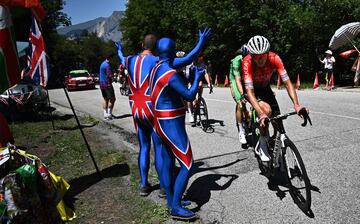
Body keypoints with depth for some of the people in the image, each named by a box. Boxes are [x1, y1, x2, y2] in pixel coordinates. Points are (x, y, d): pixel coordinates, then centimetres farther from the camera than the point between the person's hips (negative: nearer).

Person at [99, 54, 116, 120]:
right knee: (112, 99, -2)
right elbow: (110, 75, -21)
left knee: (105, 99, 14)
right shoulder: (107, 65, -15)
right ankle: (109, 114, -3)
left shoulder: (102, 64, 16)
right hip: (107, 84, -9)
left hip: (102, 84, 9)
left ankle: (105, 114, 15)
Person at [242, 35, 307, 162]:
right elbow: (250, 91, -42)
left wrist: (296, 105, -45)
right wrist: (261, 114, -54)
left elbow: (287, 82, -31)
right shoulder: (247, 63, -35)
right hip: (252, 89, -4)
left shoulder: (274, 58, -28)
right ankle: (262, 145, -11)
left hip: (265, 88, 4)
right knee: (266, 110, -31)